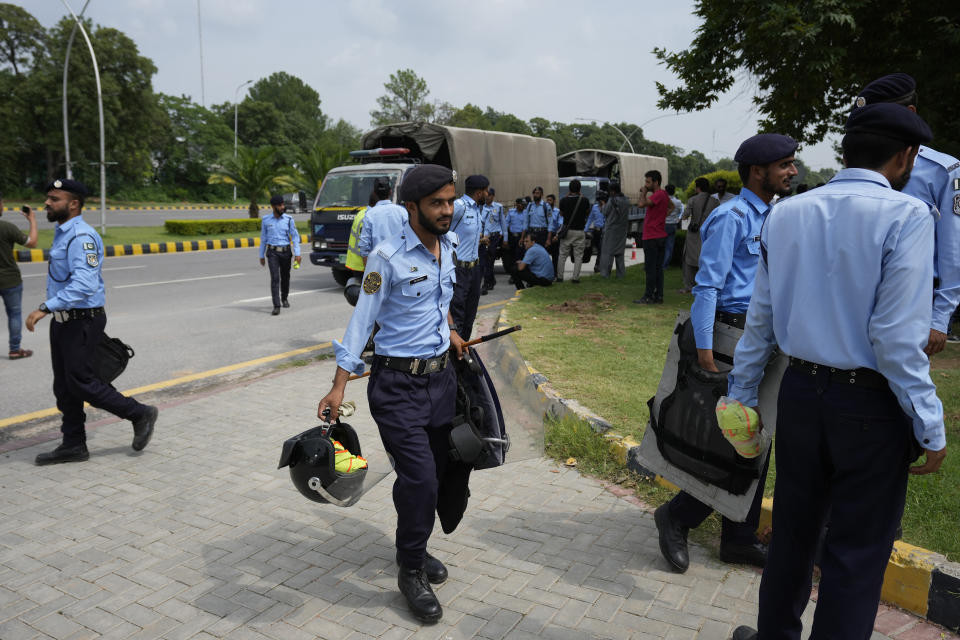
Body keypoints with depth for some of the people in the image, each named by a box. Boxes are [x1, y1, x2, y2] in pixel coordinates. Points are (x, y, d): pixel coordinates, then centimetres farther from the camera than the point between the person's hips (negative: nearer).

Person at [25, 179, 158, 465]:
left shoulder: (81, 237, -19)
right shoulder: (61, 234, 13)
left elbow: (84, 284, -31)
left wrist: (45, 307, -34)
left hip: (82, 321, -10)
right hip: (62, 321, 10)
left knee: (81, 382, -5)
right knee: (64, 386, 12)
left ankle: (140, 414, 11)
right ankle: (73, 445, 22)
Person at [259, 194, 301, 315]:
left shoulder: (289, 219, -1)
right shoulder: (266, 220, 2)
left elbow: (295, 236, -2)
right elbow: (263, 238, 9)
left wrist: (297, 253, -11)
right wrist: (261, 255, 11)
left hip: (285, 252, 1)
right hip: (272, 252, -1)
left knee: (285, 277, 14)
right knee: (275, 278, -12)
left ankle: (284, 298, 40)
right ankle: (276, 306, -15)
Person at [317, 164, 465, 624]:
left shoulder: (448, 245, 7)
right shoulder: (388, 257, -14)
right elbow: (361, 320, -14)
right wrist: (339, 386, -18)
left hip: (441, 378, 7)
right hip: (398, 384, -6)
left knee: (435, 471, 14)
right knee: (420, 478, -9)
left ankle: (412, 548, 37)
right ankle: (411, 572, 13)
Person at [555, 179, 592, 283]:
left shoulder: (564, 201, -6)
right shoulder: (584, 201, -7)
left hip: (567, 230, 1)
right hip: (580, 231, -1)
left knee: (563, 255, 10)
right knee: (578, 256, 5)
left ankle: (559, 277, 10)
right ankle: (575, 277, 1)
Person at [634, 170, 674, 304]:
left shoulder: (658, 195, -17)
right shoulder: (663, 194, 14)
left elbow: (642, 204, -30)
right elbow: (671, 207, 33)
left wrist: (644, 192, -12)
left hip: (652, 237, -10)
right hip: (661, 236, 10)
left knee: (650, 268, -5)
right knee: (658, 268, 11)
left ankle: (648, 297, -2)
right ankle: (658, 296, 15)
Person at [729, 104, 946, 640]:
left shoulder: (786, 213, 2)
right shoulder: (906, 215, -13)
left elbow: (761, 318, 5)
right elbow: (897, 336, -17)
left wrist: (743, 395, 13)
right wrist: (931, 427, -8)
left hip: (801, 392, 5)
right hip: (872, 403, -5)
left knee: (793, 530, 20)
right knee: (858, 553, 10)